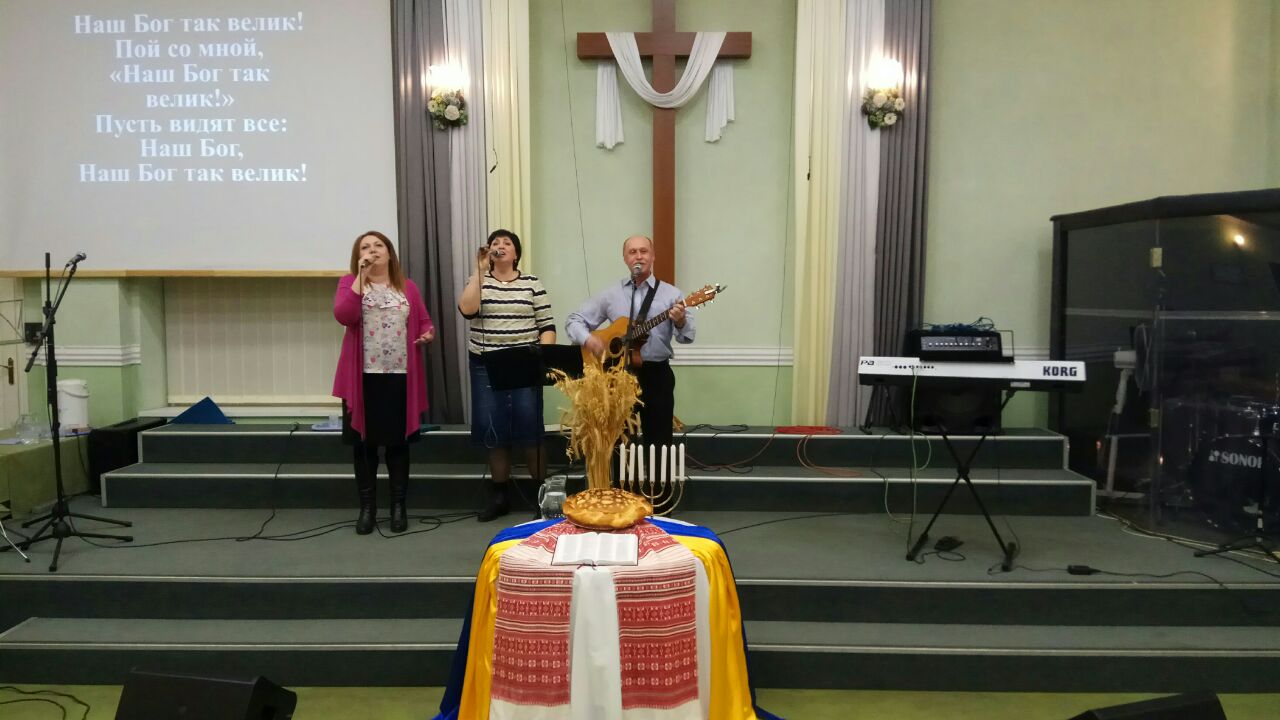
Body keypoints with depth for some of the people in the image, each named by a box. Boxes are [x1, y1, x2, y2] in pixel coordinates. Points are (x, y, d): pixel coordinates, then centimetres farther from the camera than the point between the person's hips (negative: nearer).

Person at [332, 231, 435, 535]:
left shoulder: (408, 287, 10)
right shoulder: (350, 283, 4)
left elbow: (424, 323, 13)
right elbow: (344, 316, -14)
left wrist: (427, 335, -10)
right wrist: (361, 277, -14)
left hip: (400, 376, 1)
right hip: (363, 376, -1)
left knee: (398, 442, 7)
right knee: (364, 443, 5)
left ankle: (399, 506, 17)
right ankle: (367, 507, 17)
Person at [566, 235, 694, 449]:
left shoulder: (670, 293, 1)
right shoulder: (611, 295, 7)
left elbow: (686, 336, -8)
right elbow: (574, 320, 8)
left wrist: (680, 322, -31)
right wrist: (588, 339, -12)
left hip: (656, 375, -2)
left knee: (659, 443, 2)